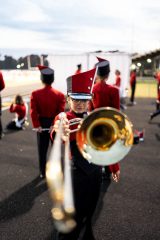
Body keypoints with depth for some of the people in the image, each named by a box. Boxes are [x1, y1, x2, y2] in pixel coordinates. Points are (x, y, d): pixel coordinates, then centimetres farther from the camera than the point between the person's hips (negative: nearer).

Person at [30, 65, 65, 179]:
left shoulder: (35, 94, -8)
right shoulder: (60, 94, -9)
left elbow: (34, 112, -13)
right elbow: (61, 112, -14)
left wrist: (37, 125, -10)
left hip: (42, 124, 1)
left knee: (42, 149, 12)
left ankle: (43, 172, 23)